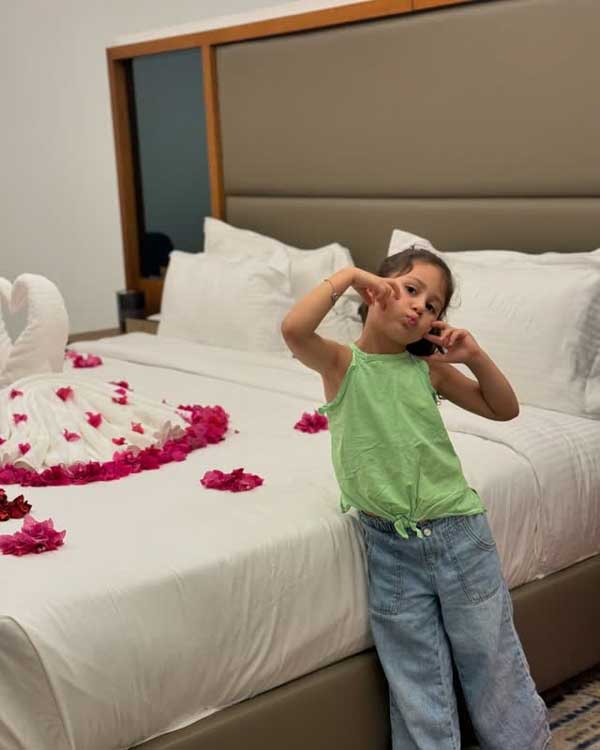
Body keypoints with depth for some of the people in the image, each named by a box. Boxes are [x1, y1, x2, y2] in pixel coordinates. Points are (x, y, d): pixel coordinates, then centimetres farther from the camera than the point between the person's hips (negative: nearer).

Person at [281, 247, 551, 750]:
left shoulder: (429, 368, 2)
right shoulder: (341, 363, -5)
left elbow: (504, 409, 11)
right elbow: (294, 329, -27)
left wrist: (474, 357, -4)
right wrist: (346, 275, -16)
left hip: (458, 533, 2)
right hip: (389, 545, -1)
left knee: (491, 660, 14)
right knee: (417, 683, 10)